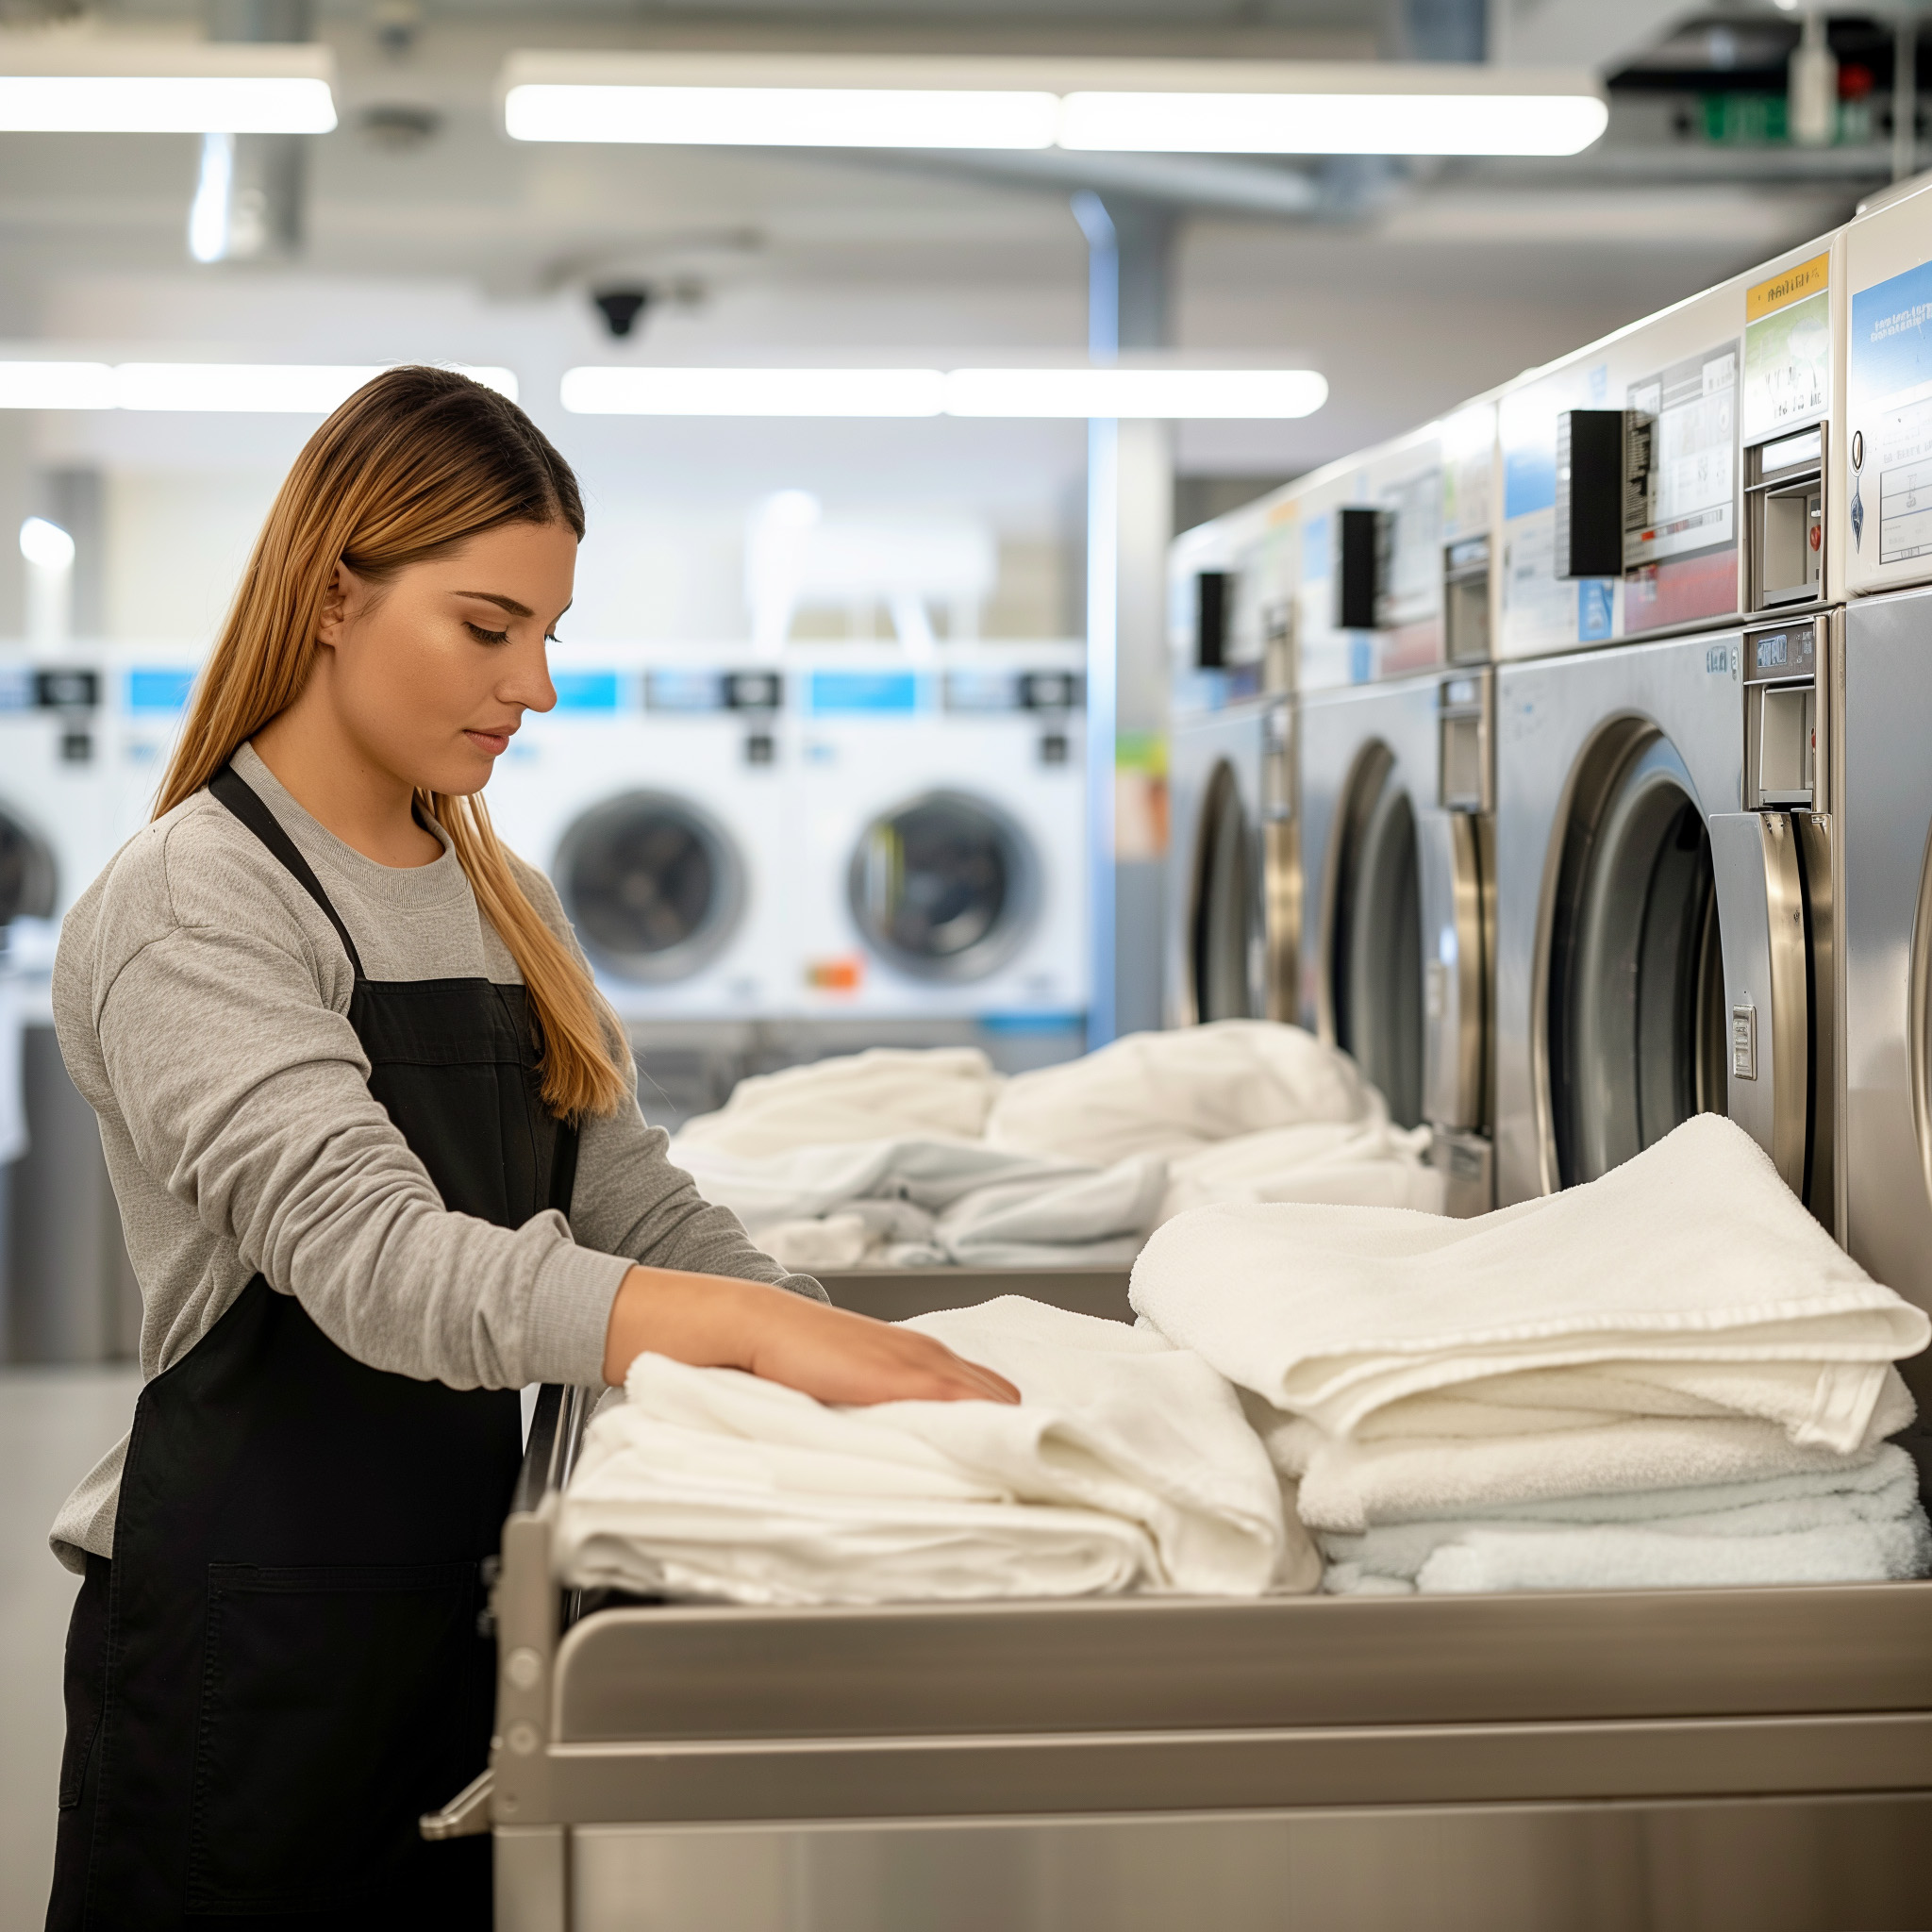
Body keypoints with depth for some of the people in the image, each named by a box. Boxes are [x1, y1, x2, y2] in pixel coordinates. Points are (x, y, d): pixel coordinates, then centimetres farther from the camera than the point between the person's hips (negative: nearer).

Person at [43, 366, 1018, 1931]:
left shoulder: (504, 901, 12)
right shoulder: (189, 911, -14)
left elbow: (637, 1206, 10)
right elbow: (370, 1254, -28)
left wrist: (868, 1365, -7)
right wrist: (761, 1330, -38)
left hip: (462, 1596, 7)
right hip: (249, 1638, -7)